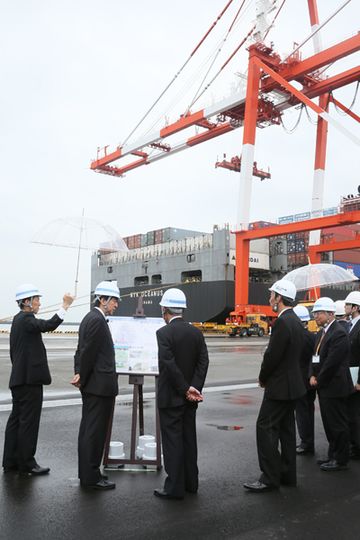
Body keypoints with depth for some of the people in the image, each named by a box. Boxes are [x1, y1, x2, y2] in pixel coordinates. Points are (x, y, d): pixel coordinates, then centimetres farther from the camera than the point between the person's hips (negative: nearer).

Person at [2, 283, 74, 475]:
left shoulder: (18, 319, 15)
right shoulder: (26, 319, -15)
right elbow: (49, 325, -33)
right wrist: (65, 306, -34)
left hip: (19, 379, 10)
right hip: (29, 379, -10)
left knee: (16, 420, 14)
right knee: (28, 422, -2)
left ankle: (10, 462, 22)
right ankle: (27, 465, 6)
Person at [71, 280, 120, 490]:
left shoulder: (91, 318, 15)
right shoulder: (97, 320, -17)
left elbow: (82, 350, 14)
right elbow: (88, 352, -19)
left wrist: (79, 374, 5)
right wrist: (82, 378, -8)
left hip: (92, 385, 10)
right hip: (100, 385, -10)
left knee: (88, 429, 15)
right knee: (95, 431, -2)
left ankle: (87, 472, 25)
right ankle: (91, 477, 6)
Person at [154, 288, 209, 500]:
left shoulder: (164, 333, -15)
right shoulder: (196, 332, 4)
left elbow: (169, 364, -22)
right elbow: (203, 362, -3)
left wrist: (186, 390, -15)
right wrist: (194, 388, -9)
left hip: (171, 396, -6)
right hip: (190, 397, 6)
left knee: (172, 441, 2)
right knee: (189, 438, 15)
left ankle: (175, 487, 9)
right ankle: (190, 483, 26)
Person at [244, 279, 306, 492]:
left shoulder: (283, 322, -20)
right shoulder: (296, 321, 11)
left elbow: (272, 356, -22)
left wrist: (263, 378, -5)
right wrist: (267, 377, 12)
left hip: (280, 386, -10)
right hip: (292, 385, 10)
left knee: (266, 427, -4)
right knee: (286, 429, 15)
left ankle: (270, 478, 1)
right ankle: (288, 475, 24)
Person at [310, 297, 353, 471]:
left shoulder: (339, 333, -18)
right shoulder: (322, 333, 13)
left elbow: (332, 362, -21)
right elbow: (315, 357, 15)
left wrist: (319, 381, -12)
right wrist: (313, 376, 0)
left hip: (335, 387, -9)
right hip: (324, 387, 9)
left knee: (338, 424, 2)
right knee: (329, 424, 17)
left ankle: (340, 460, 13)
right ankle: (333, 455, 30)